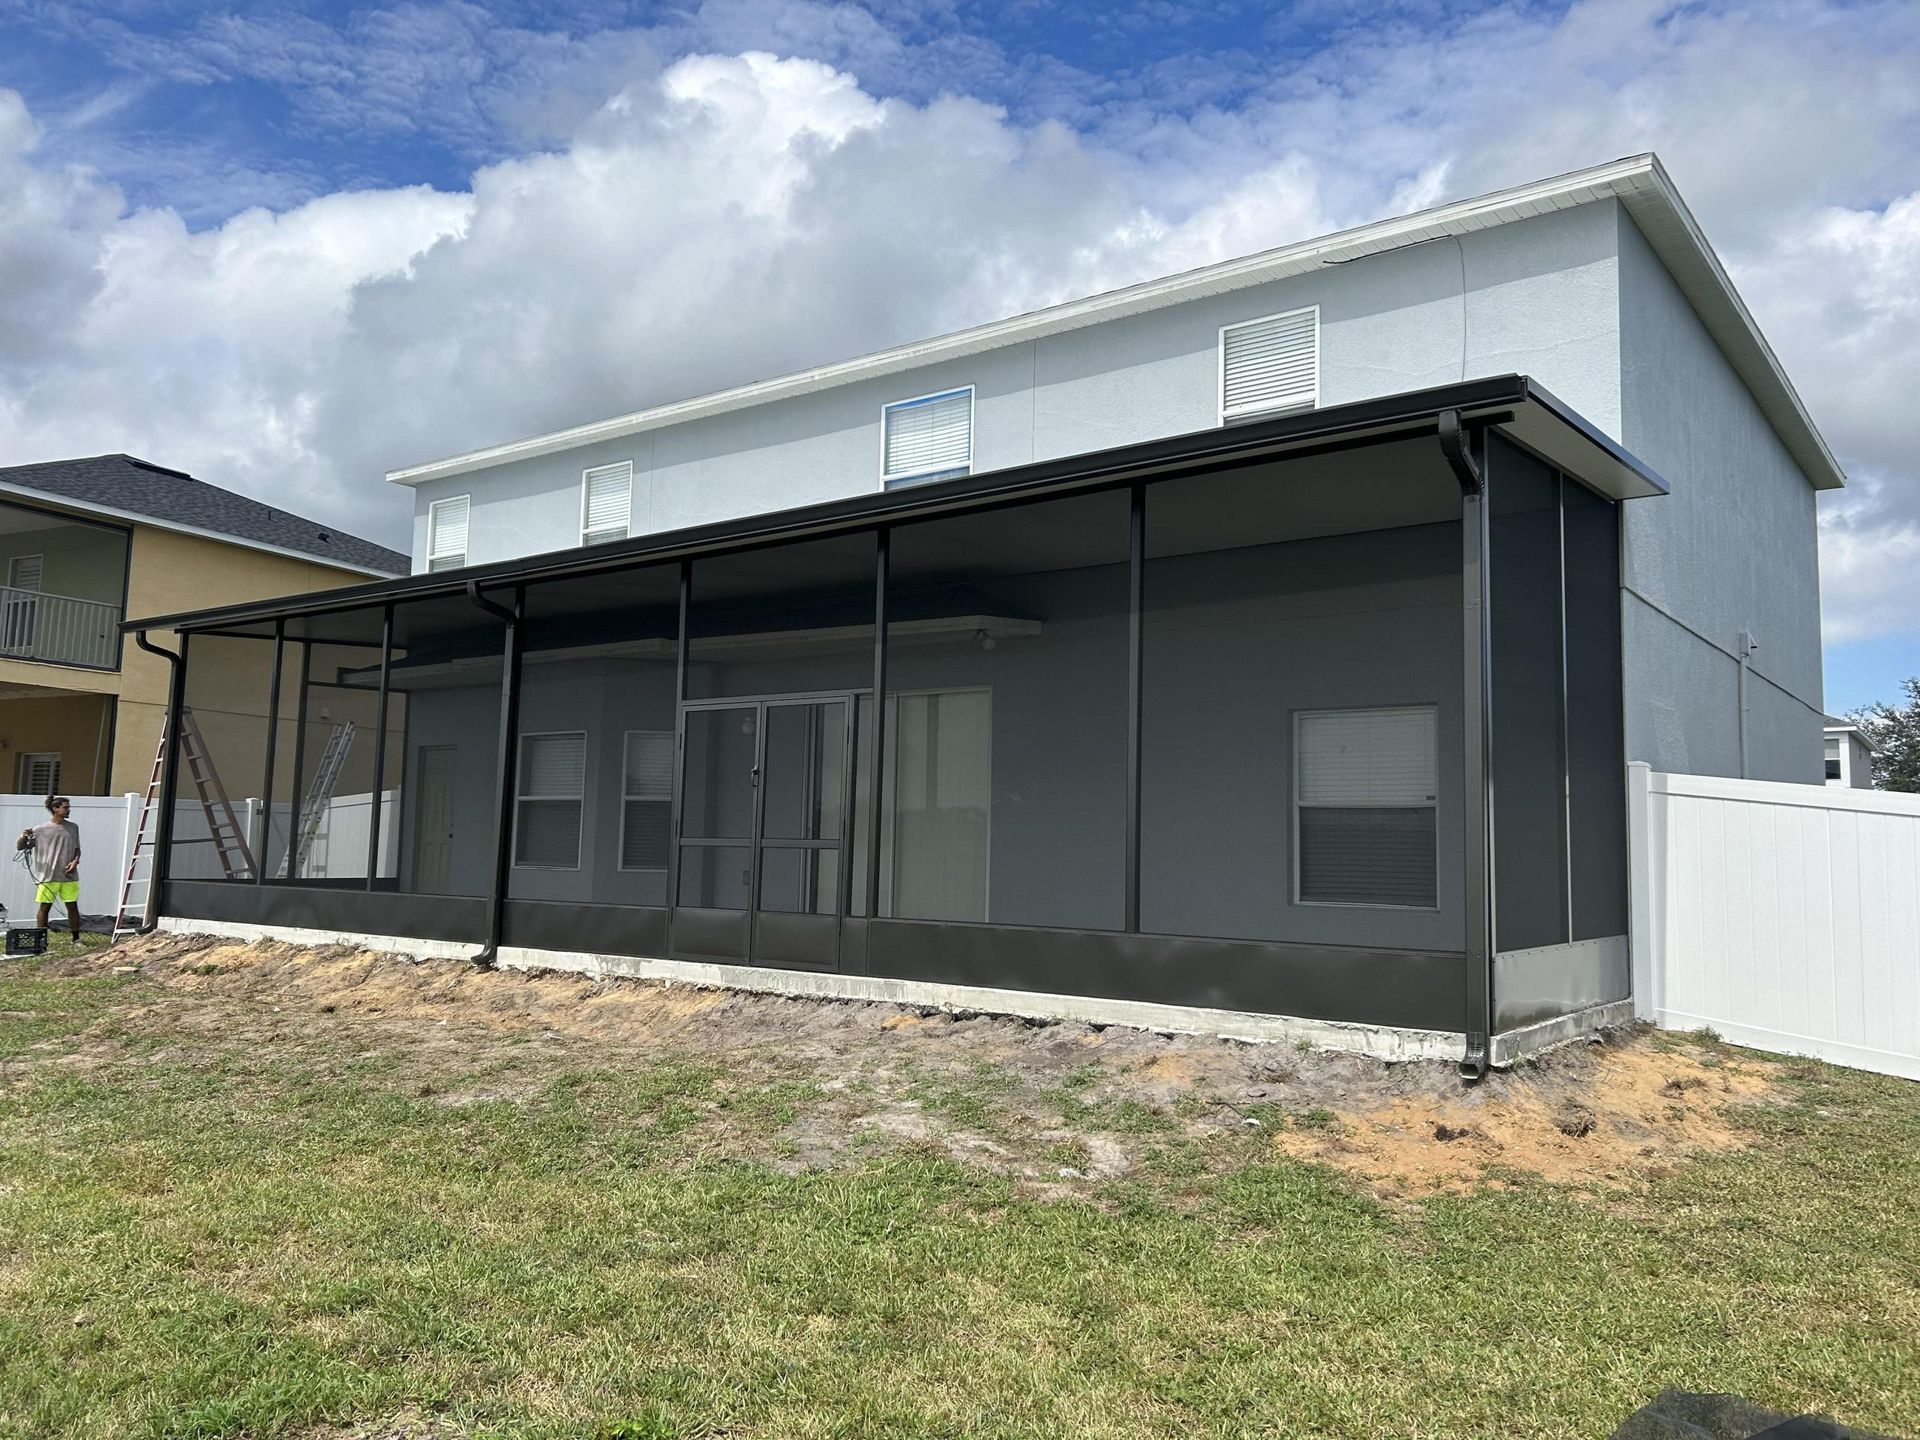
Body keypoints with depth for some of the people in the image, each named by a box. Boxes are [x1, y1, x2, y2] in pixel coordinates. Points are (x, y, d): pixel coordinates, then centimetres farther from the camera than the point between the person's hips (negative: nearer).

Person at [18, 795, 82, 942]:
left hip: (69, 875, 3)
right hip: (47, 876, -2)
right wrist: (23, 837, -18)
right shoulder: (40, 830, -1)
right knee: (45, 907, 2)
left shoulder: (73, 828, 9)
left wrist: (76, 861, -3)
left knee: (73, 906, 4)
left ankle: (76, 939, 11)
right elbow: (20, 847, 2)